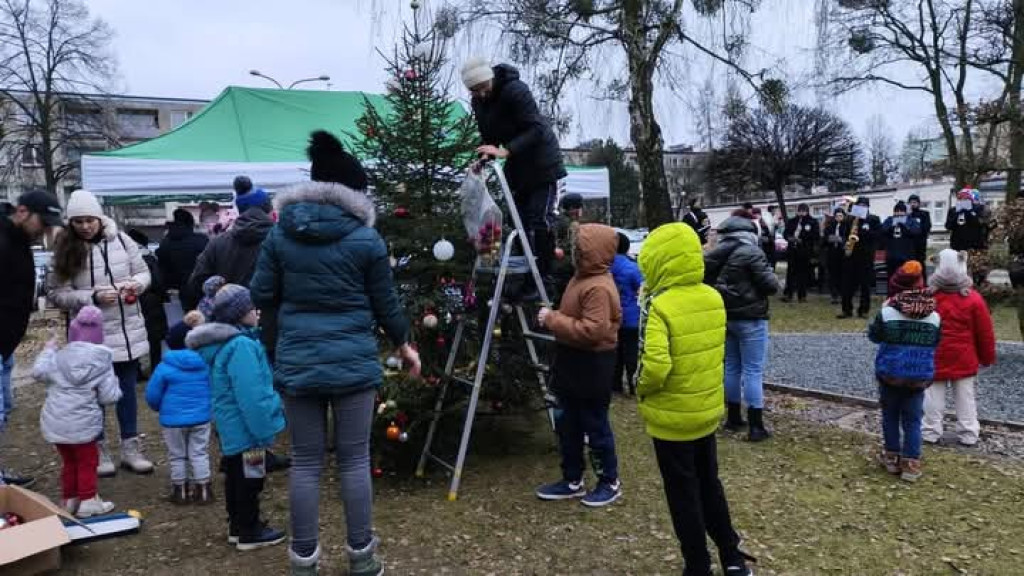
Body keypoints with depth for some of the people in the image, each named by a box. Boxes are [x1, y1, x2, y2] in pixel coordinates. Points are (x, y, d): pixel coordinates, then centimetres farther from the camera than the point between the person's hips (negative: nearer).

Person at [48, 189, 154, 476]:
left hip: (127, 330, 2)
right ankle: (98, 451, 25)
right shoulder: (66, 250, -7)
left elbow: (143, 271, 7)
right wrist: (92, 297, -21)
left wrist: (136, 283, -15)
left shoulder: (120, 240, -3)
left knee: (127, 389, 13)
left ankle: (130, 448, 25)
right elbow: (57, 294, -7)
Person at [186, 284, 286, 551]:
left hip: (229, 427, 10)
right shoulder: (241, 346, -25)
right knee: (249, 478, 3)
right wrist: (264, 432, -22)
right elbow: (252, 397, -27)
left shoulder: (226, 341, 9)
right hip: (245, 428, -10)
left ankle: (237, 525, 33)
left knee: (235, 476, 20)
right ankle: (249, 533, 16)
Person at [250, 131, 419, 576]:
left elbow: (260, 295, 5)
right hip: (354, 363, -2)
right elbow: (386, 304, 1)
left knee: (306, 462, 10)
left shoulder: (280, 233, 0)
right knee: (354, 460, 9)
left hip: (297, 363, 2)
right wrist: (403, 345, 18)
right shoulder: (366, 238, -6)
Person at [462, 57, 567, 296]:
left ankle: (543, 278, -5)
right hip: (516, 164, 8)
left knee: (540, 221, -11)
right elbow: (489, 136, 8)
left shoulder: (515, 90, -24)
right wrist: (483, 159, -11)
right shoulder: (479, 101, 0)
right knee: (520, 222, 9)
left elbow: (536, 129, -29)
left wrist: (505, 151, -37)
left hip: (542, 162, -8)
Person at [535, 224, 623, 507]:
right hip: (573, 361, 10)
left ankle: (610, 482, 22)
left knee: (595, 425, 4)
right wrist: (554, 318, 7)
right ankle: (573, 481, 28)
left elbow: (593, 330, -31)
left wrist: (553, 319, -24)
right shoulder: (584, 277, 10)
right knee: (567, 424, 16)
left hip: (591, 366, -10)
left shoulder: (599, 287, -23)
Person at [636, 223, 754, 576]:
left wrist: (641, 390, -11)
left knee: (683, 495, 10)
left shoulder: (658, 306, -23)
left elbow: (654, 366, -29)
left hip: (673, 418, -6)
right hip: (708, 410, 6)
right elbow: (714, 349, 9)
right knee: (710, 484, 23)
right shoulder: (714, 298, -1)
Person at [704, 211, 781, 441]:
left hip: (725, 317, 7)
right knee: (753, 371, -3)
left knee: (731, 367, 16)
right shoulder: (751, 252, -15)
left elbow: (706, 281, 11)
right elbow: (770, 285, -15)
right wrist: (772, 278, 5)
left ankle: (733, 417, 24)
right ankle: (756, 426, 0)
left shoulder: (714, 254, 5)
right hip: (750, 319, -7)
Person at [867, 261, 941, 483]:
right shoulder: (934, 315, -4)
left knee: (890, 415, 15)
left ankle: (892, 457, 21)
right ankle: (911, 464, 9)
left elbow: (873, 335, -1)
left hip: (890, 373, -1)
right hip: (920, 375, 2)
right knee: (913, 420, 9)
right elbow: (935, 343, 7)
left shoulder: (887, 311, -14)